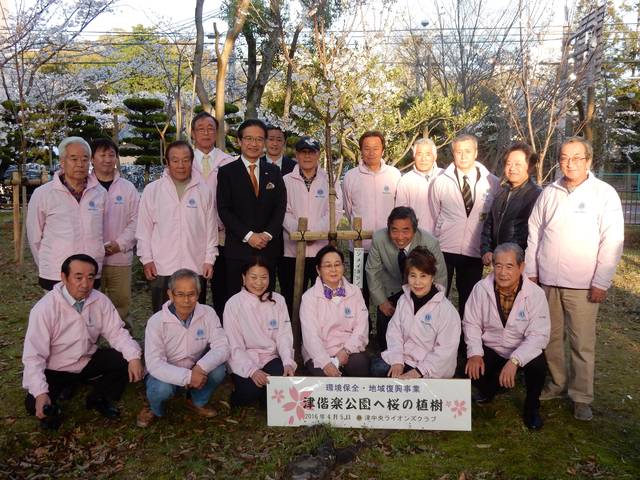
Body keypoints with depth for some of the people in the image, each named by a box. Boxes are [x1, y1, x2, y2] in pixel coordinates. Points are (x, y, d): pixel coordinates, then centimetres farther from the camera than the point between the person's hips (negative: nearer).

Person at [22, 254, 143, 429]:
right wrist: (40, 393, -34)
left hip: (89, 361, 4)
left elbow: (116, 332, -10)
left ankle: (98, 399, 8)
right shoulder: (45, 308, -23)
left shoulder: (100, 300, -12)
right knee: (35, 405, -27)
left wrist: (134, 356, -29)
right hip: (55, 370, -4)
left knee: (125, 360, -18)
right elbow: (33, 356, -23)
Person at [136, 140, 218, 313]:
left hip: (196, 267, 1)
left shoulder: (204, 191, 4)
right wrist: (147, 259, 0)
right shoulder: (152, 190, 3)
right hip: (162, 268, 0)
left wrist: (209, 259, 3)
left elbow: (211, 229, 7)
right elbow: (144, 229, 5)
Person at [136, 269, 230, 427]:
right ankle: (154, 408, 5)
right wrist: (187, 377, -39)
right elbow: (154, 364, -27)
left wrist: (201, 367, -38)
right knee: (162, 389, -34)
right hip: (167, 374, -2)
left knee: (218, 369, -26)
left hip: (197, 372, 3)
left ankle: (198, 401, 7)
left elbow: (222, 348, -19)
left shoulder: (207, 313, -14)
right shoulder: (156, 322, -20)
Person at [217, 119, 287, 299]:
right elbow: (224, 210, -4)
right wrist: (248, 236, -13)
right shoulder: (226, 172, 3)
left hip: (268, 248, 3)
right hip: (238, 249, -2)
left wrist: (268, 234, -9)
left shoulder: (273, 171, 12)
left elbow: (280, 207, 5)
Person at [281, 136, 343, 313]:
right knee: (291, 299, 5)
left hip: (323, 249, 0)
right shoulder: (286, 181, 9)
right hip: (292, 251, 0)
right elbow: (284, 212, 0)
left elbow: (336, 211, -1)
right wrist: (299, 230, -17)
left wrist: (315, 231, -15)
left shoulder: (330, 180, 9)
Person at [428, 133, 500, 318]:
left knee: (468, 301, 10)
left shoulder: (492, 183, 0)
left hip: (474, 253, 1)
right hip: (444, 250, 0)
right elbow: (434, 217, 7)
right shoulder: (440, 182, 0)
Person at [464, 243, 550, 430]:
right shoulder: (481, 288, -13)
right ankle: (489, 390, 20)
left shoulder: (536, 294, -18)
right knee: (471, 369, -22)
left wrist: (514, 361, -34)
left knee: (538, 366, -31)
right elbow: (471, 323, -5)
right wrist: (475, 353, -20)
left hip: (523, 351, -2)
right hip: (490, 349, 2)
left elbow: (538, 335, -22)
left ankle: (532, 406, 3)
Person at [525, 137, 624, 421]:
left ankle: (582, 397, 16)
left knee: (583, 343, 2)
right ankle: (557, 383, 30)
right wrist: (531, 272, 7)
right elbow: (534, 234, 11)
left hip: (582, 285, -4)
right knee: (551, 337, 12)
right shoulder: (549, 193, 7)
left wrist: (601, 283, -10)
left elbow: (612, 242, -7)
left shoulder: (604, 194, -4)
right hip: (547, 281, 4)